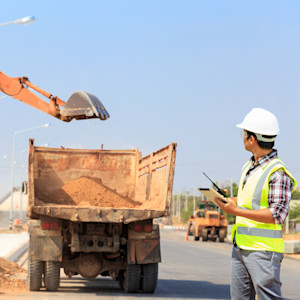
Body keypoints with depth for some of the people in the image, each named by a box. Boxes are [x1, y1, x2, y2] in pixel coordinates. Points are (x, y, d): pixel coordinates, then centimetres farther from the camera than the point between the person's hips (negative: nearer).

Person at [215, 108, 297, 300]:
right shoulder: (249, 167, 14)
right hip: (240, 246, 9)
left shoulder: (278, 173, -14)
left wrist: (237, 211, -21)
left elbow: (278, 215, -19)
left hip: (263, 249, -9)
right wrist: (230, 201, 6)